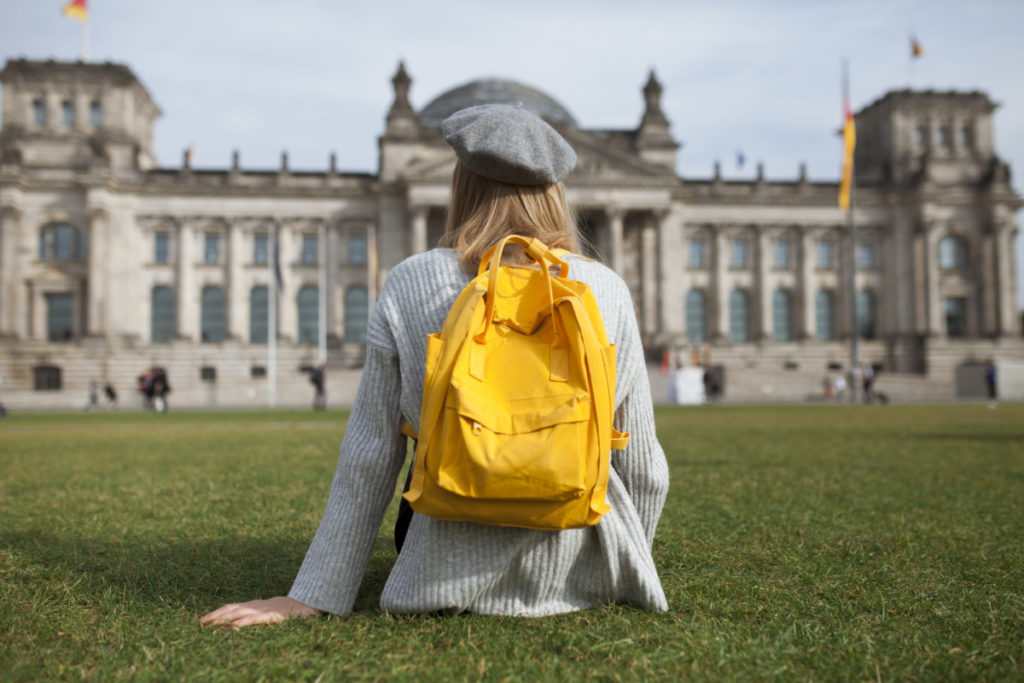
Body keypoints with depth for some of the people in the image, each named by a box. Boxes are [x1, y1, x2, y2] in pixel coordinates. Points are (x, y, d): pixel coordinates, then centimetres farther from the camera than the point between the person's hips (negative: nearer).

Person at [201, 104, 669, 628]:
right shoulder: (606, 289, -4)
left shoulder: (409, 285, -6)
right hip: (583, 577, 0)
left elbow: (369, 456, -4)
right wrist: (627, 572, 20)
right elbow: (641, 468, 2)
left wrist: (312, 596, 4)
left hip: (452, 580, 0)